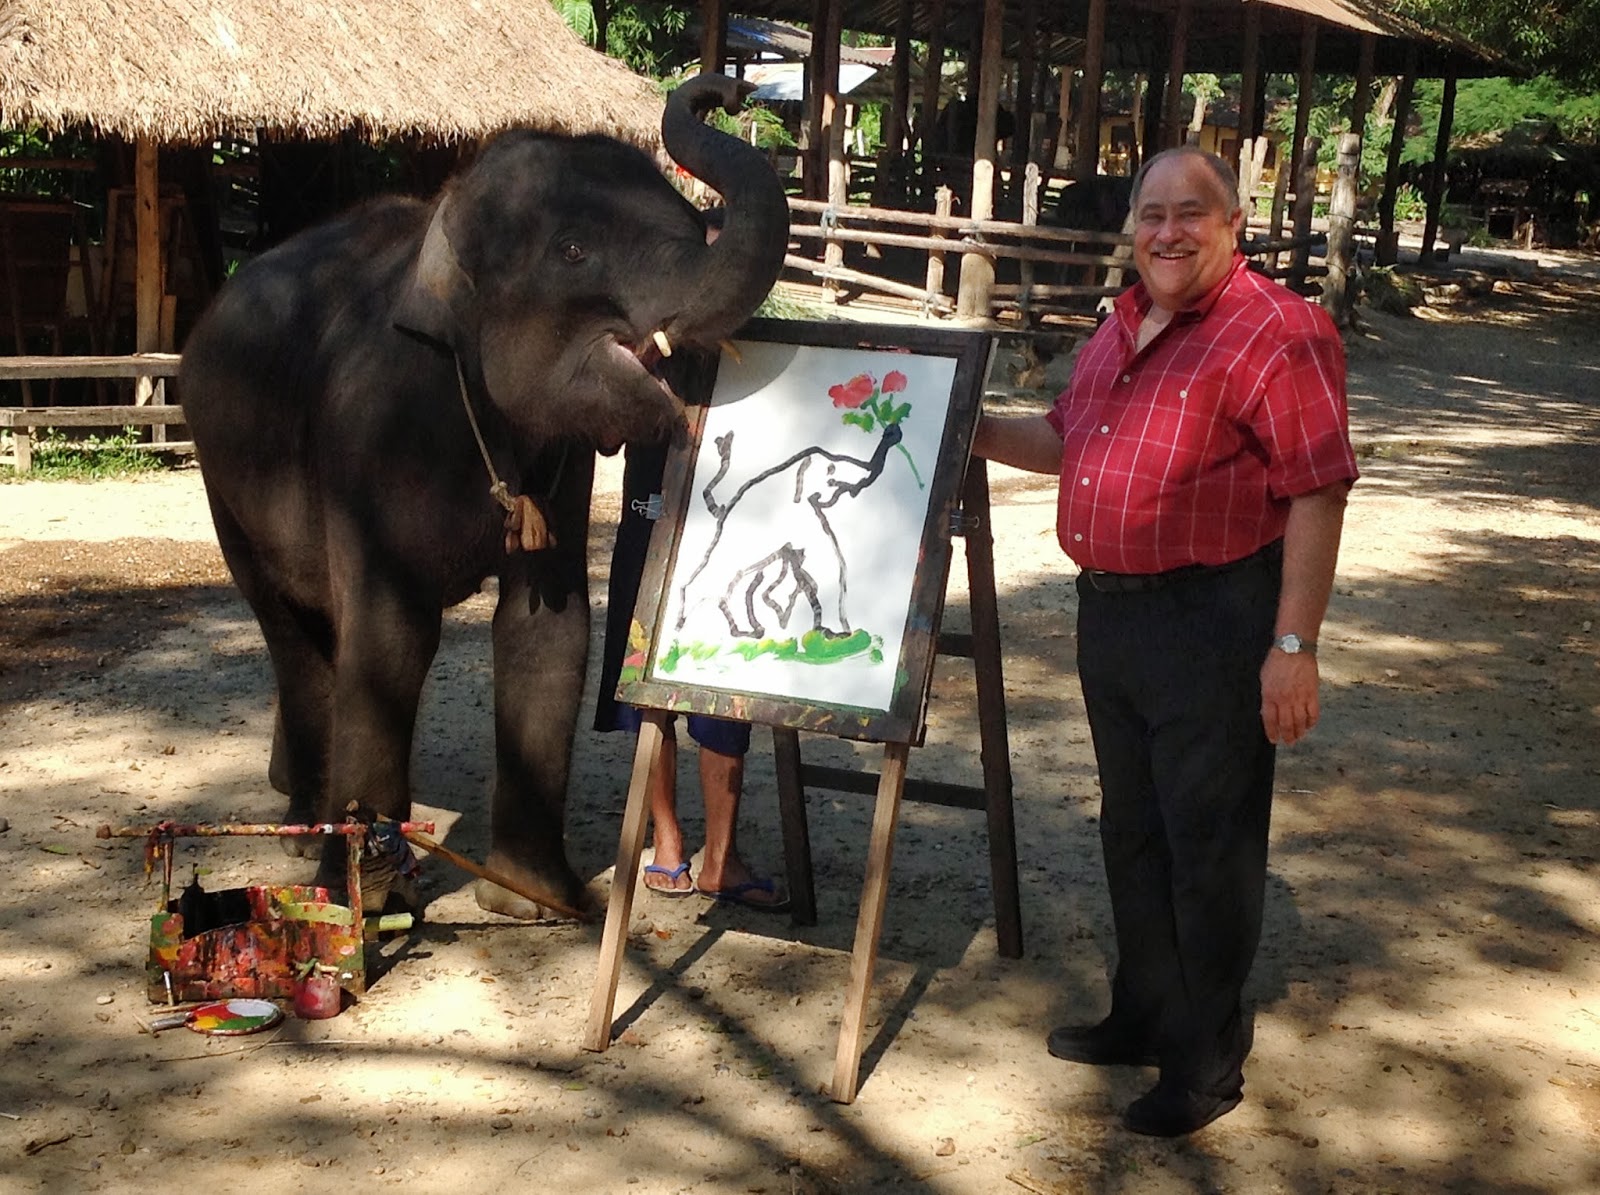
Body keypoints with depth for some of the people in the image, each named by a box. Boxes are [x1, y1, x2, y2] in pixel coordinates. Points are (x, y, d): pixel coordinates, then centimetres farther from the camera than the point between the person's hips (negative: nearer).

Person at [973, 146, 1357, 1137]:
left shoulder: (1274, 331, -15)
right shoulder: (1121, 329, 13)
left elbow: (1318, 493, -19)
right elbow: (1065, 439, 27)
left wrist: (1294, 647, -22)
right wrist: (977, 432, 12)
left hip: (1214, 622, -9)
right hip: (1111, 610, 9)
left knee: (1210, 847, 2)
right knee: (1134, 831, 20)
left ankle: (1207, 1062, 17)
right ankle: (1146, 1017, 37)